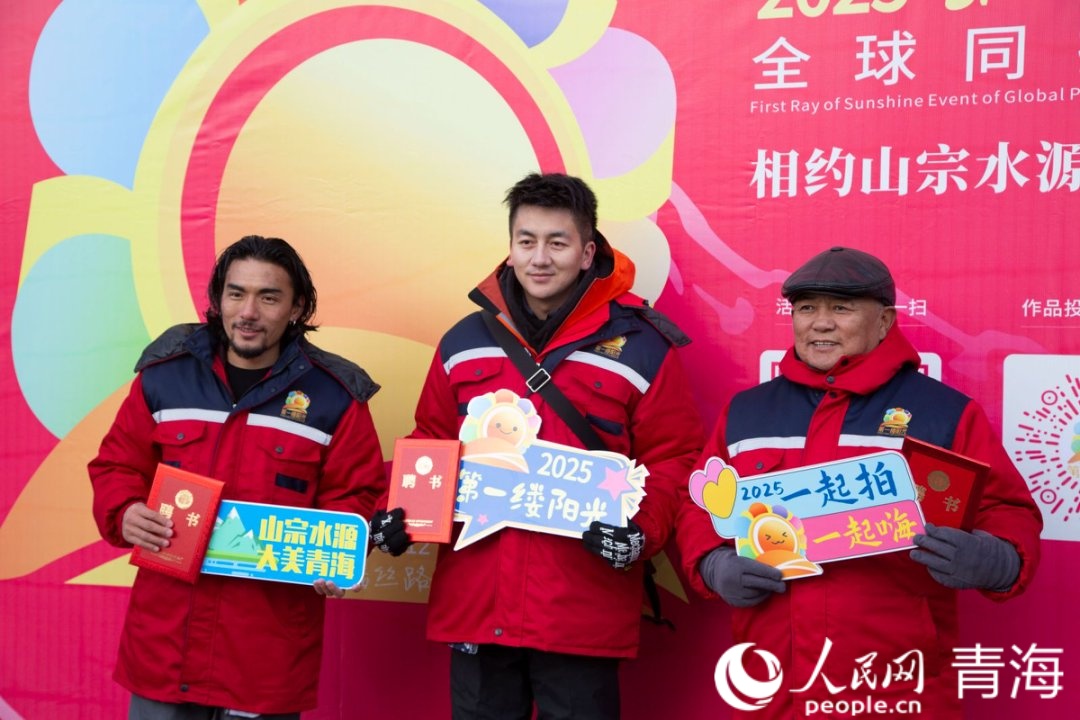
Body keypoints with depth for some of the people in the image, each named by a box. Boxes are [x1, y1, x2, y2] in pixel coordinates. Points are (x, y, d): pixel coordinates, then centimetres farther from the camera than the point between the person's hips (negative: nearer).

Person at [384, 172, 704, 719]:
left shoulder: (643, 346, -2)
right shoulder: (464, 341, 9)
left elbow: (672, 460, -2)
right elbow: (429, 445, 17)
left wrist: (641, 530, -18)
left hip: (583, 613, -3)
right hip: (475, 603, 4)